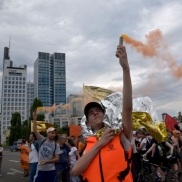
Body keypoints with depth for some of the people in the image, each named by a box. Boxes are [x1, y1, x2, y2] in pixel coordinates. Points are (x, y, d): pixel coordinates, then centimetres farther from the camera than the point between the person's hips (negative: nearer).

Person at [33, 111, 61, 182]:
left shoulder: (55, 145, -3)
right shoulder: (42, 140, -3)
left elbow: (57, 158, -4)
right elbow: (35, 131, -14)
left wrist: (46, 161, -15)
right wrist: (34, 119, -23)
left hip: (51, 170, 0)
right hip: (40, 169, 0)